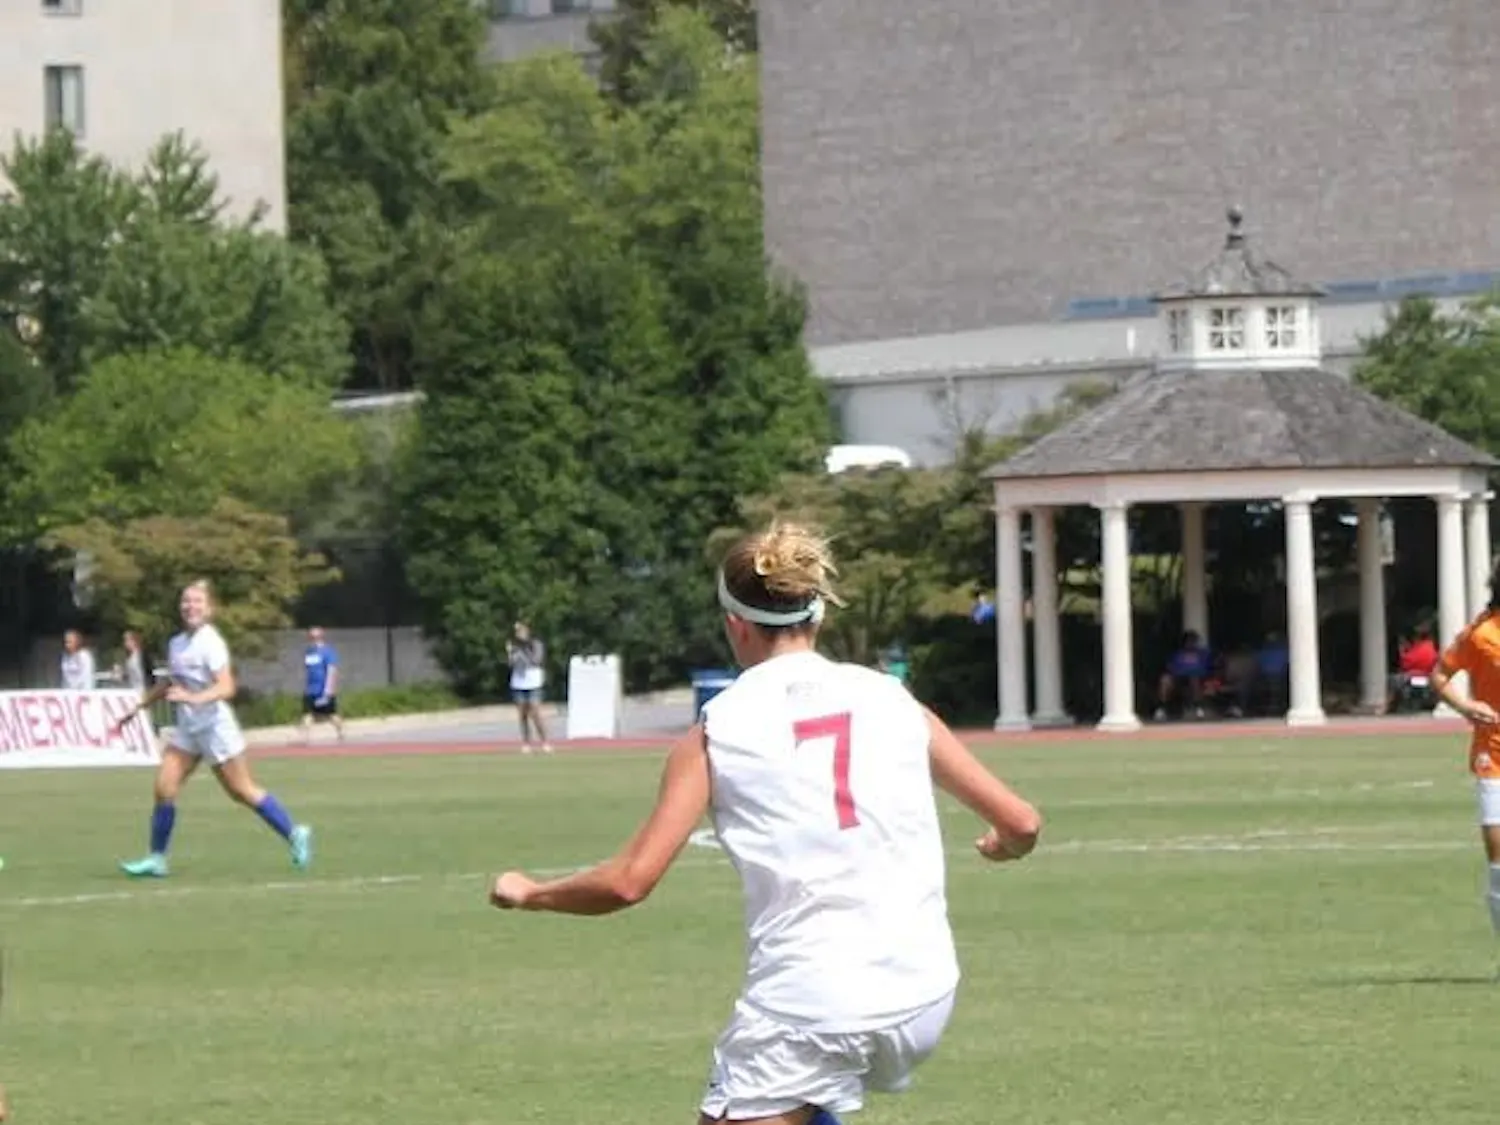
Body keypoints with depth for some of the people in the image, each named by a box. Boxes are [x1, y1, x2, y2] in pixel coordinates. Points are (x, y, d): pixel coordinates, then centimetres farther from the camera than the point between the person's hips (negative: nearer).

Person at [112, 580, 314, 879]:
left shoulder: (211, 643, -16)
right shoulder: (177, 644, 8)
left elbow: (226, 688, -26)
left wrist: (193, 698, -41)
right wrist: (139, 707, 27)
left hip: (215, 725, -7)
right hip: (187, 728, 7)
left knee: (242, 791, 2)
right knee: (164, 788, -5)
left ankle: (294, 834, 18)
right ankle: (156, 859, 1)